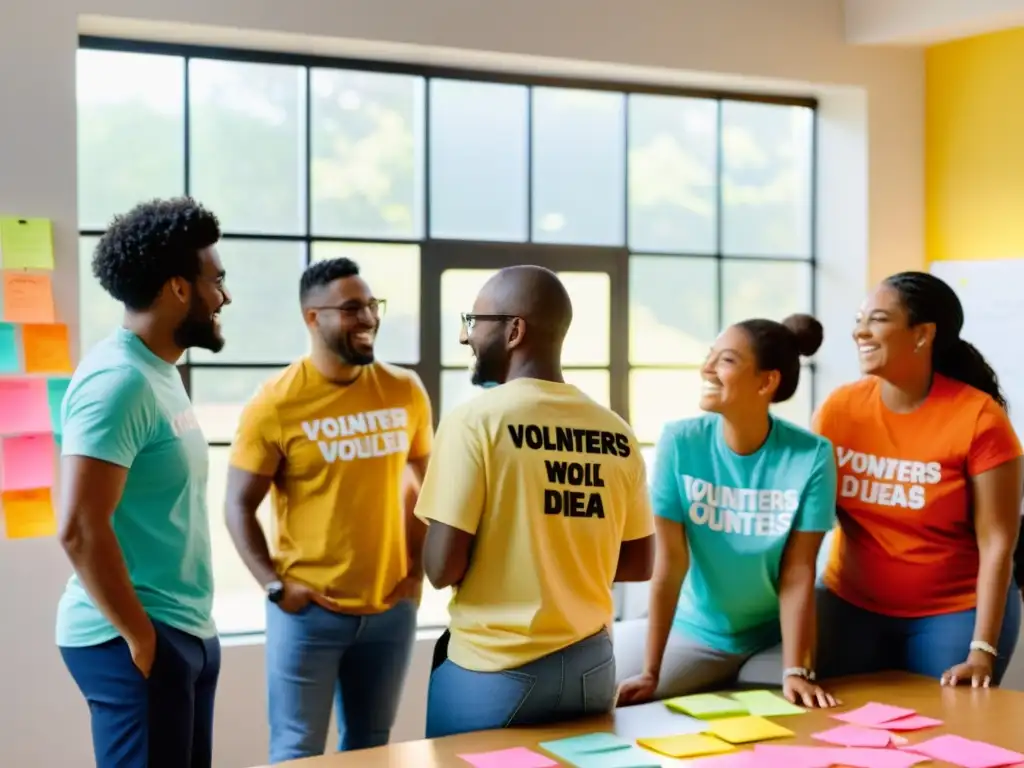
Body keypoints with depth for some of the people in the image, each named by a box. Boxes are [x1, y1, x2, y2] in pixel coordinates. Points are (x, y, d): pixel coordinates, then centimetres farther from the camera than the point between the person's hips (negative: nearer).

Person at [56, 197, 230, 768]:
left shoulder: (159, 372, 12)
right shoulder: (119, 379, -17)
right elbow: (80, 529, -24)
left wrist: (189, 625, 14)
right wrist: (139, 635, -17)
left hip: (187, 632, 9)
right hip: (137, 640, -9)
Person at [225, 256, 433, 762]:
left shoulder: (405, 391, 1)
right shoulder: (275, 404, -9)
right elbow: (239, 505, -5)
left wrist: (417, 567, 6)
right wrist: (275, 586, -13)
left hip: (390, 606, 4)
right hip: (309, 609, -3)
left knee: (369, 748, 16)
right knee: (298, 751, 4)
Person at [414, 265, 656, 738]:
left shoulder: (474, 420, -12)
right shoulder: (616, 434, 2)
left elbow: (442, 567, -15)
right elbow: (638, 565, 10)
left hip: (495, 673, -4)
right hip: (592, 668, 5)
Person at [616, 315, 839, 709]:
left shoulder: (811, 456, -18)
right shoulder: (680, 442, -17)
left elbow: (797, 574, -16)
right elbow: (671, 561, -15)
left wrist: (795, 672, -22)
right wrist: (650, 672, -17)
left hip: (773, 636, -1)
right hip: (693, 630, 2)